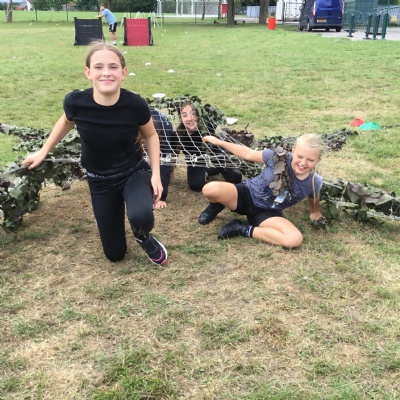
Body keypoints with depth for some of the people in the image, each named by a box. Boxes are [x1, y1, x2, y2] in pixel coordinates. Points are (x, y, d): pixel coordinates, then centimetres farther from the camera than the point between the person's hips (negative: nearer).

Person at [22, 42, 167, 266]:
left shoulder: (135, 104, -25)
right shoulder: (76, 102, -22)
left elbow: (151, 136, -3)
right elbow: (66, 122, 4)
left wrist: (156, 174, -10)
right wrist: (44, 152, 14)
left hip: (135, 172, -1)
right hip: (100, 181, 2)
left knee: (140, 217, -36)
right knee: (115, 254, 9)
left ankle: (144, 238, 3)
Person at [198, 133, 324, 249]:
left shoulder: (314, 182, -15)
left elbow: (314, 197, 11)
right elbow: (248, 154, -6)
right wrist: (218, 142, -1)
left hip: (268, 213, 2)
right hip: (248, 195, -2)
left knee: (295, 240, -28)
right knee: (210, 189, -32)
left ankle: (244, 230, -11)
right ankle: (216, 207, 9)